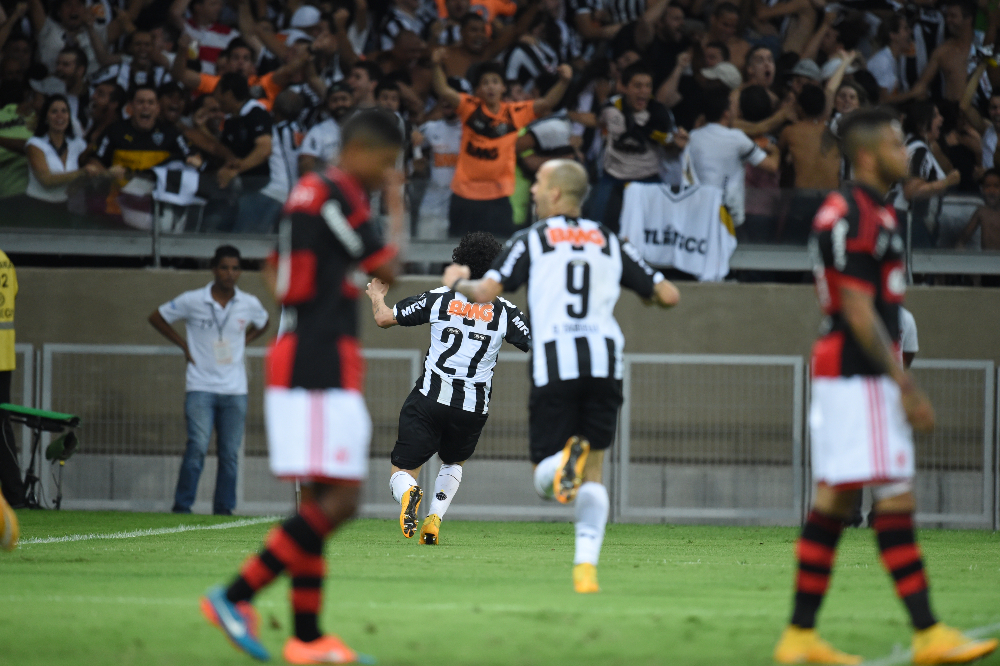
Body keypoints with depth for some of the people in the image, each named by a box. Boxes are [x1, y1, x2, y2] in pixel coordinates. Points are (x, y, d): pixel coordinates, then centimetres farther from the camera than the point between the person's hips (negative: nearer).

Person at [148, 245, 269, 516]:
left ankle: (224, 510, 10)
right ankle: (182, 507, -7)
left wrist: (243, 342, 10)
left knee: (230, 453, 3)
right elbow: (156, 318, 8)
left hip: (235, 391, 3)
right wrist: (184, 346, 2)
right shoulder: (192, 301, -5)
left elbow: (263, 324, 26)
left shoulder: (249, 304, 3)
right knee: (197, 447, -14)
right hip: (201, 388, -3)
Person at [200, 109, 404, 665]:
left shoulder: (306, 191, 17)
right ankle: (236, 595, -15)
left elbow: (274, 271, 27)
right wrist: (397, 210, 7)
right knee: (339, 499, -13)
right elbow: (386, 271, -6)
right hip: (321, 364, -11)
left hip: (296, 359, 11)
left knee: (320, 499, 9)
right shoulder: (338, 195, -12)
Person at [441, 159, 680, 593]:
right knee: (593, 474, 13)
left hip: (554, 363, -2)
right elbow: (668, 296, 16)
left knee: (545, 481, 3)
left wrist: (457, 282, 21)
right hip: (604, 357, 2)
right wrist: (647, 291, 40)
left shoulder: (531, 240, 9)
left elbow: (485, 292, -2)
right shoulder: (610, 243, 18)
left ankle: (566, 458, -33)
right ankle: (586, 566, -3)